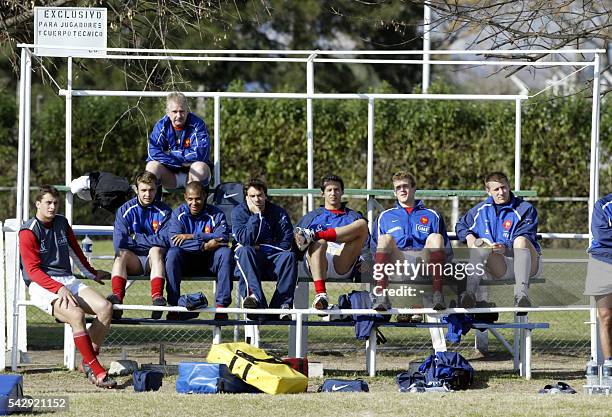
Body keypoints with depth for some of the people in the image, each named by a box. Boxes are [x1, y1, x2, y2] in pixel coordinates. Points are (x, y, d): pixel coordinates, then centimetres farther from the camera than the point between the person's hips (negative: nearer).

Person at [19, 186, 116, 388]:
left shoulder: (61, 223, 15)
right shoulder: (29, 232, -5)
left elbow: (75, 251, 33)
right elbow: (33, 270, -12)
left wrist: (92, 274, 45)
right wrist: (59, 289, -24)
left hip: (68, 280, 7)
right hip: (42, 286, -7)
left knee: (105, 308, -19)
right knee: (76, 314, -34)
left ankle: (89, 362, -10)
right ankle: (96, 370, -30)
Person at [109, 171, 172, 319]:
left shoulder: (164, 211, 1)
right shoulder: (126, 210, 2)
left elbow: (165, 240, -13)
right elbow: (119, 244, -9)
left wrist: (135, 238, -11)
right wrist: (150, 240, -17)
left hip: (155, 261, -1)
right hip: (133, 261, 1)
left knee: (156, 250, -33)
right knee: (121, 254, -30)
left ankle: (157, 297, -52)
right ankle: (117, 297, -52)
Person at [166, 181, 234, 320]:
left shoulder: (216, 214, 0)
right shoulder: (178, 214, -1)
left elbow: (223, 238, -18)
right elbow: (173, 240, -18)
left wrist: (192, 237, -23)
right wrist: (204, 246, -27)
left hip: (209, 261, 0)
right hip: (185, 260, 0)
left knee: (226, 252, -29)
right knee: (173, 253, -31)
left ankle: (221, 305, -30)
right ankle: (174, 305, -29)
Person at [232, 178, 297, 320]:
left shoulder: (278, 212, 4)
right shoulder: (239, 212, 2)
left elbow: (287, 243, -4)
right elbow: (245, 240, -14)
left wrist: (260, 247, -7)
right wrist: (255, 215, -13)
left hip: (272, 261, 1)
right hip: (249, 261, -1)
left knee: (289, 256, -30)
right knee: (245, 252, -35)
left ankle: (282, 304, -37)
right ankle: (255, 296, -57)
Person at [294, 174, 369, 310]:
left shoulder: (353, 216, 33)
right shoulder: (312, 217, 35)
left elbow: (365, 243, 22)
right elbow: (295, 237, 22)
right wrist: (297, 239, -1)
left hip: (343, 264, 0)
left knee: (362, 224, -21)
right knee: (319, 243, -39)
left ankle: (312, 235, -35)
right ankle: (320, 294, -59)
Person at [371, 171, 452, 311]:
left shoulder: (432, 216, 26)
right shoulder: (385, 217, 29)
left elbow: (447, 251, 21)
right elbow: (375, 248, 24)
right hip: (396, 262, 0)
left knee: (436, 237, -28)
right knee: (385, 238, -29)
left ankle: (437, 294, -41)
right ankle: (381, 296, -43)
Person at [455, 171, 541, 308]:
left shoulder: (525, 209, 1)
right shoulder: (481, 210, 15)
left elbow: (523, 241, -10)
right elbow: (461, 225, 27)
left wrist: (506, 249, -29)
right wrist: (469, 237, 4)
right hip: (498, 269, 3)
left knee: (521, 240, -33)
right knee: (481, 243, -24)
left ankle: (521, 293, -53)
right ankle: (470, 292, -46)